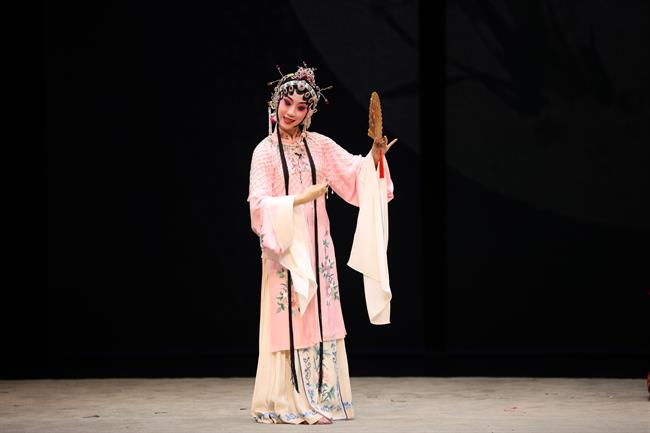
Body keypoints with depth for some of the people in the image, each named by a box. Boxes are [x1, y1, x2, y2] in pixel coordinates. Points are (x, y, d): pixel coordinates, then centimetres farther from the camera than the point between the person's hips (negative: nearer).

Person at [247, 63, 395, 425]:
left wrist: (376, 154, -13)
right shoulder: (266, 151, -6)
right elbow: (260, 203, -13)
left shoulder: (319, 145, 6)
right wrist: (302, 198, -20)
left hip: (317, 246, 5)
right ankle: (286, 402, 0)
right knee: (288, 320, -4)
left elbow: (355, 172, 4)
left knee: (318, 318, 6)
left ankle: (320, 397, 12)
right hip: (284, 246, -4)